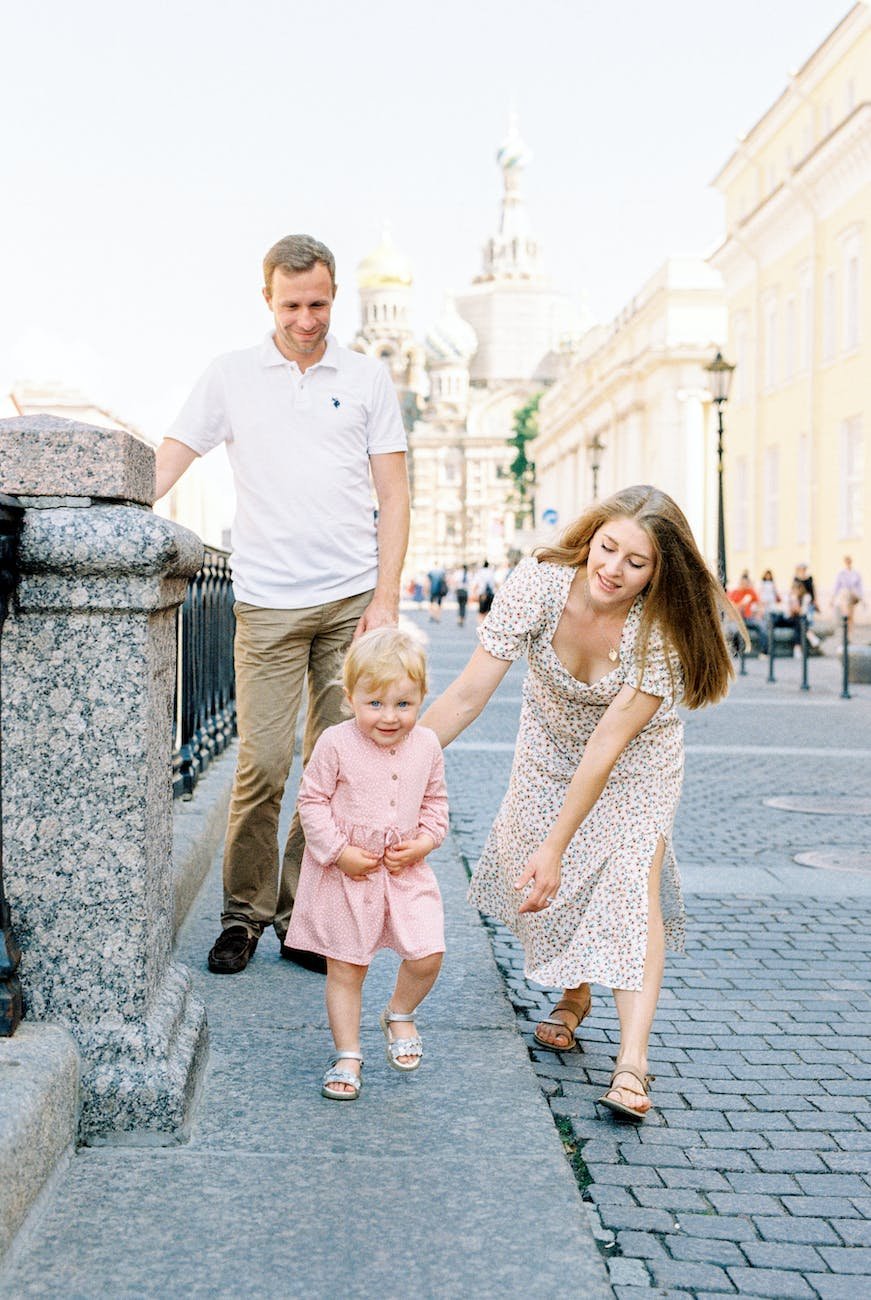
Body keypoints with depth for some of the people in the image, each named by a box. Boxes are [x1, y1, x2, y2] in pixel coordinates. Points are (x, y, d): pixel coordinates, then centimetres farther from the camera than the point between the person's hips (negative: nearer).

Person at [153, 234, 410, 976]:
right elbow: (165, 466, 7)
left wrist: (385, 600, -2)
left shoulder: (367, 378, 9)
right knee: (262, 763, -5)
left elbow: (394, 497, 7)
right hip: (268, 601, -1)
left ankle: (306, 911, 14)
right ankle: (245, 912, 11)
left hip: (353, 598, 1)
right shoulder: (231, 376, 8)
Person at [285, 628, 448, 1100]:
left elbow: (435, 802, 12)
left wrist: (425, 841, -5)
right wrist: (340, 852, -15)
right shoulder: (336, 744, -13)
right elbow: (312, 801, -8)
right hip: (345, 874, -3)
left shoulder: (426, 747, -1)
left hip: (405, 871, 3)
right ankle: (347, 1056, 22)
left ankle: (400, 1013, 23)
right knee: (345, 969, 5)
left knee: (427, 954, -8)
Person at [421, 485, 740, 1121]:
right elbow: (467, 696, -27)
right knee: (540, 880, -3)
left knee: (632, 883, -19)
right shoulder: (540, 584, -29)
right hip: (552, 748, 3)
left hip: (636, 760, -2)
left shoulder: (662, 632, -33)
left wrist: (556, 846, -33)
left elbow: (608, 746, -33)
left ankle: (632, 1063, -23)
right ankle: (574, 995, 26)